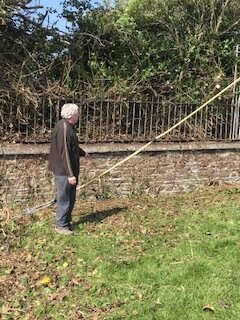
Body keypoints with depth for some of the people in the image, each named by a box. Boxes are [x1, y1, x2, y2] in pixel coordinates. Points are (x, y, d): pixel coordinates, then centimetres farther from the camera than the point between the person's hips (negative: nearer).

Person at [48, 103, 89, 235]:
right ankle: (61, 226, 14)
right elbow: (64, 153, -25)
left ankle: (67, 222, 31)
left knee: (71, 198, 18)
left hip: (70, 170, 10)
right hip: (63, 171, -10)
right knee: (64, 199, 1)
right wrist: (70, 174, -24)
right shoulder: (63, 128, -21)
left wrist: (83, 153, 44)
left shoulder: (68, 127, 12)